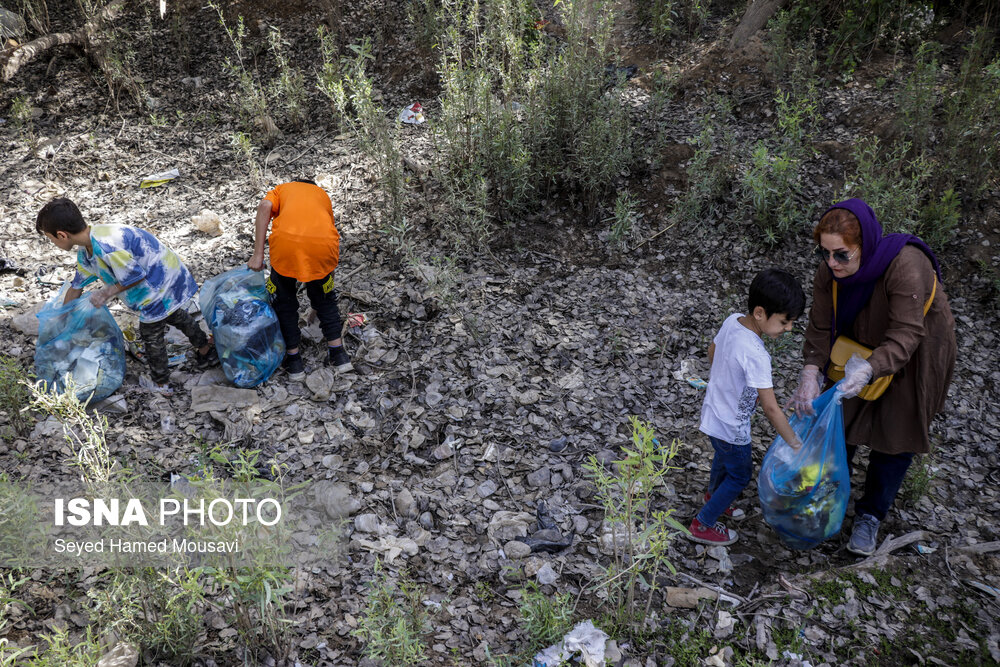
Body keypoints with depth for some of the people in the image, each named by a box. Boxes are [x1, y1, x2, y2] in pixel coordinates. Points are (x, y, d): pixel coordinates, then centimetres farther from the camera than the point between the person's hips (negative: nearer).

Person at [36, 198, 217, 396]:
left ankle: (161, 385, 26)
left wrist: (107, 293, -13)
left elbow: (137, 276, -25)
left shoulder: (107, 248, -33)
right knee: (175, 315, 31)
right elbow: (76, 286, 15)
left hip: (163, 282, -9)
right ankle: (206, 350, 51)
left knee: (150, 333, 9)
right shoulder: (85, 252, 1)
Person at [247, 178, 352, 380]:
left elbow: (264, 207, 4)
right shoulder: (322, 194, 35)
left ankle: (293, 358, 25)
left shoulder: (282, 189, 29)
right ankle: (338, 354, 27)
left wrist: (258, 254, -1)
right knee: (323, 296, 27)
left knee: (284, 301, 21)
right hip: (324, 243, 2)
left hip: (287, 240, -2)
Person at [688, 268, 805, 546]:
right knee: (739, 475, 16)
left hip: (713, 411, 8)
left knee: (723, 458, 33)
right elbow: (772, 409, -31)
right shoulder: (756, 355, -36)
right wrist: (796, 445, -23)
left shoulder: (732, 321, -12)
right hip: (731, 427, -8)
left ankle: (713, 497, 60)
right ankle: (703, 525, 30)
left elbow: (712, 352, 8)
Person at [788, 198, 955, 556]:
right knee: (841, 420, 12)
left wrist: (868, 369, -54)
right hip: (861, 349, 4)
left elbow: (905, 335, -39)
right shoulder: (829, 272, -22)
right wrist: (811, 372, -33)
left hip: (914, 357, -4)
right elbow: (821, 327, -18)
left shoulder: (907, 265, -38)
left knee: (896, 436, 5)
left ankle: (870, 516, 22)